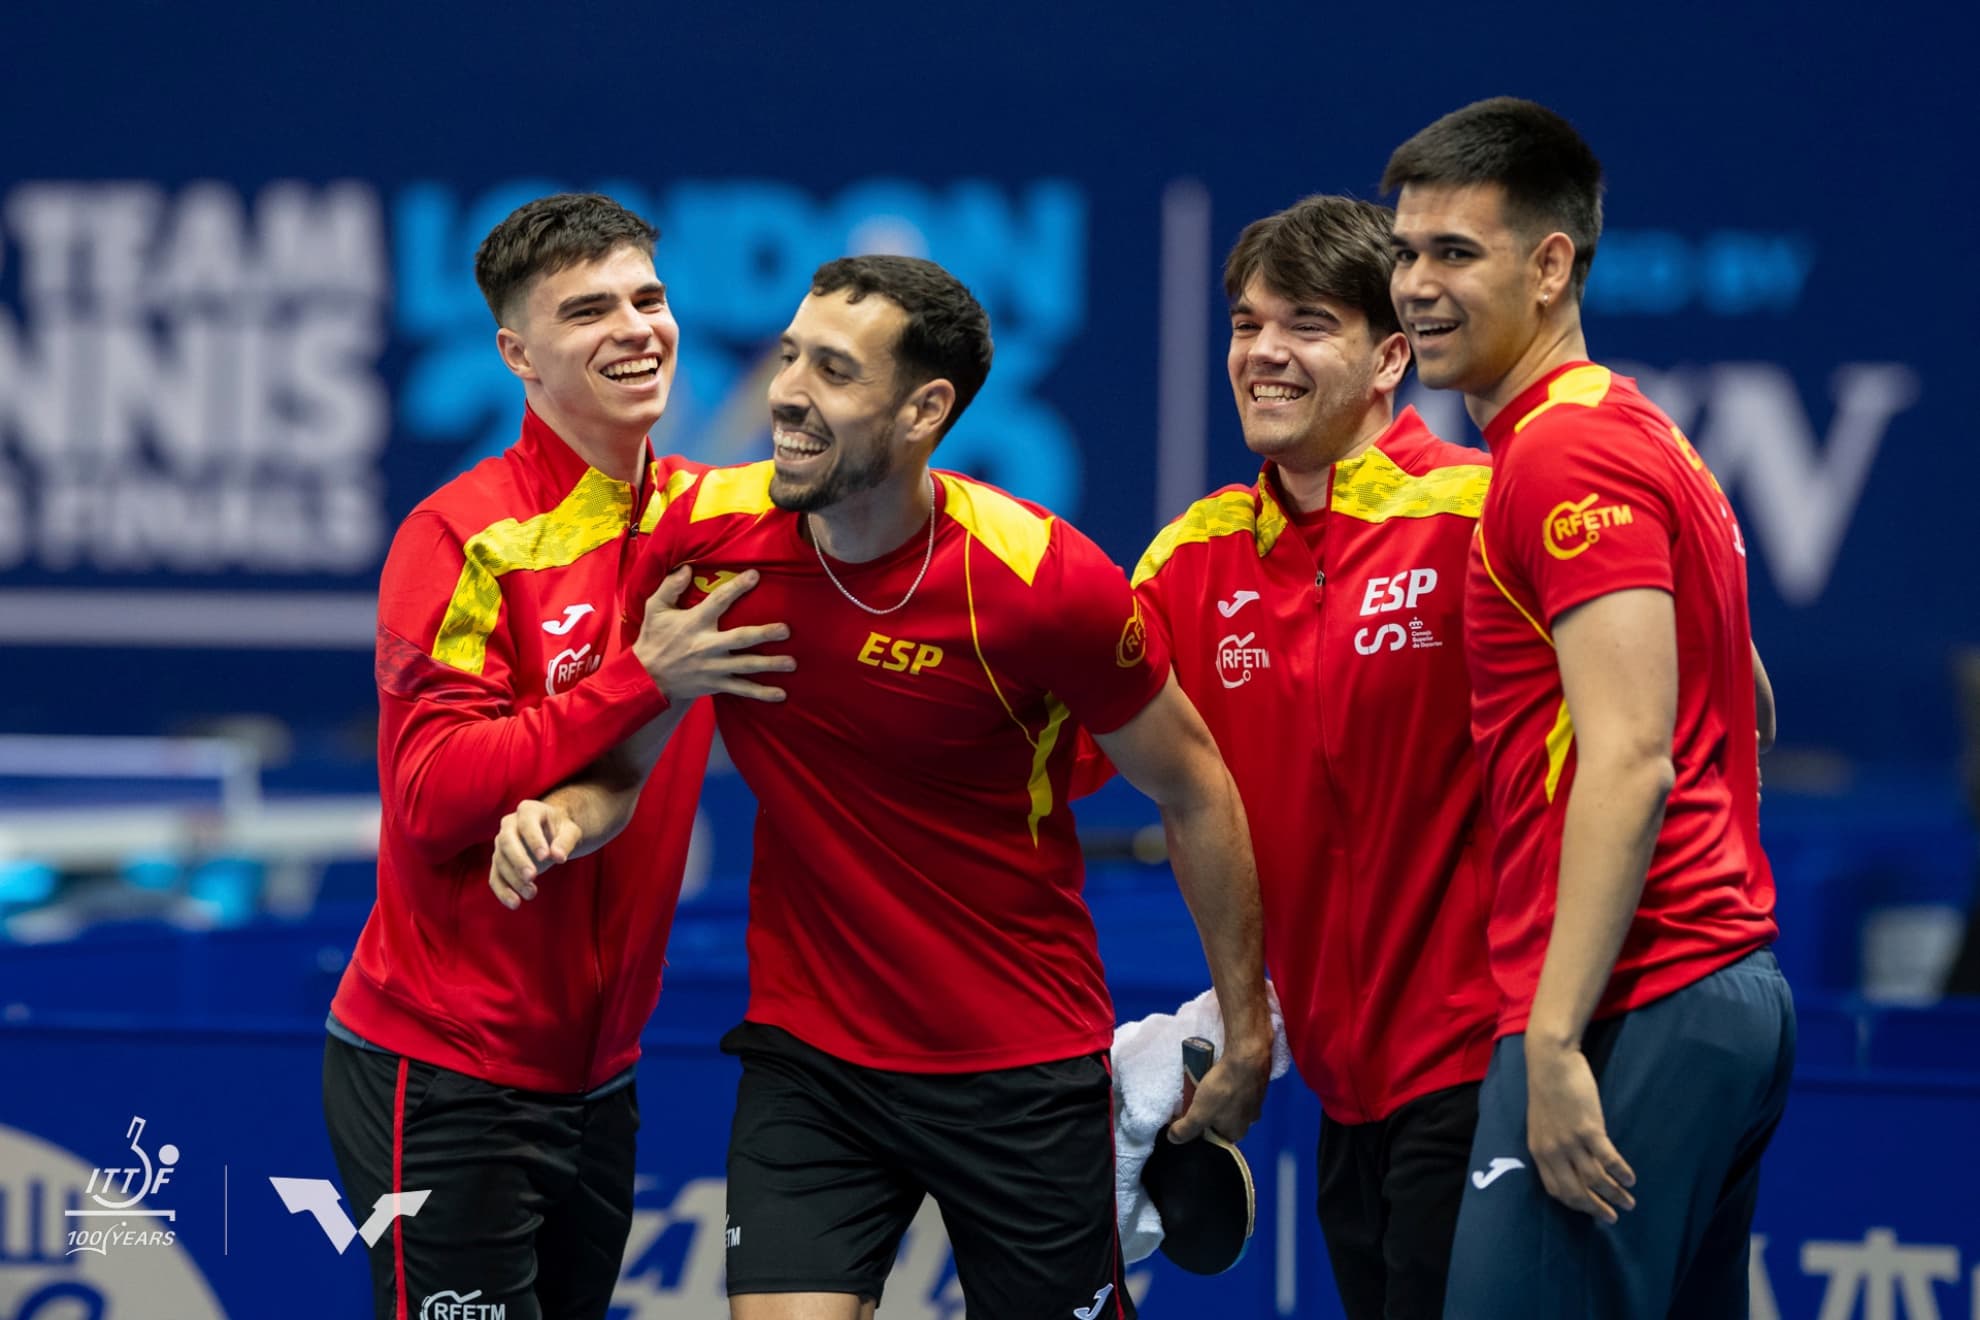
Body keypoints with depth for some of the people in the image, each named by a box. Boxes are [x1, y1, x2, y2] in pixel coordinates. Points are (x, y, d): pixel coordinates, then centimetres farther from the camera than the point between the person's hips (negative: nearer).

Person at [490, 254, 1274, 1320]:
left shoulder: (1045, 581, -18)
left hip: (1026, 1075, -2)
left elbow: (1194, 792, -4)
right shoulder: (705, 535, -8)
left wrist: (1246, 1032, 1)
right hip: (806, 1060, 2)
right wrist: (569, 815, -16)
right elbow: (627, 751, 7)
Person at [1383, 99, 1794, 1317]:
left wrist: (1555, 1040, -24)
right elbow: (1750, 711, 28)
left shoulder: (1568, 453, -12)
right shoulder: (1644, 435, 19)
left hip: (1633, 1011, -11)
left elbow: (1631, 759, -20)